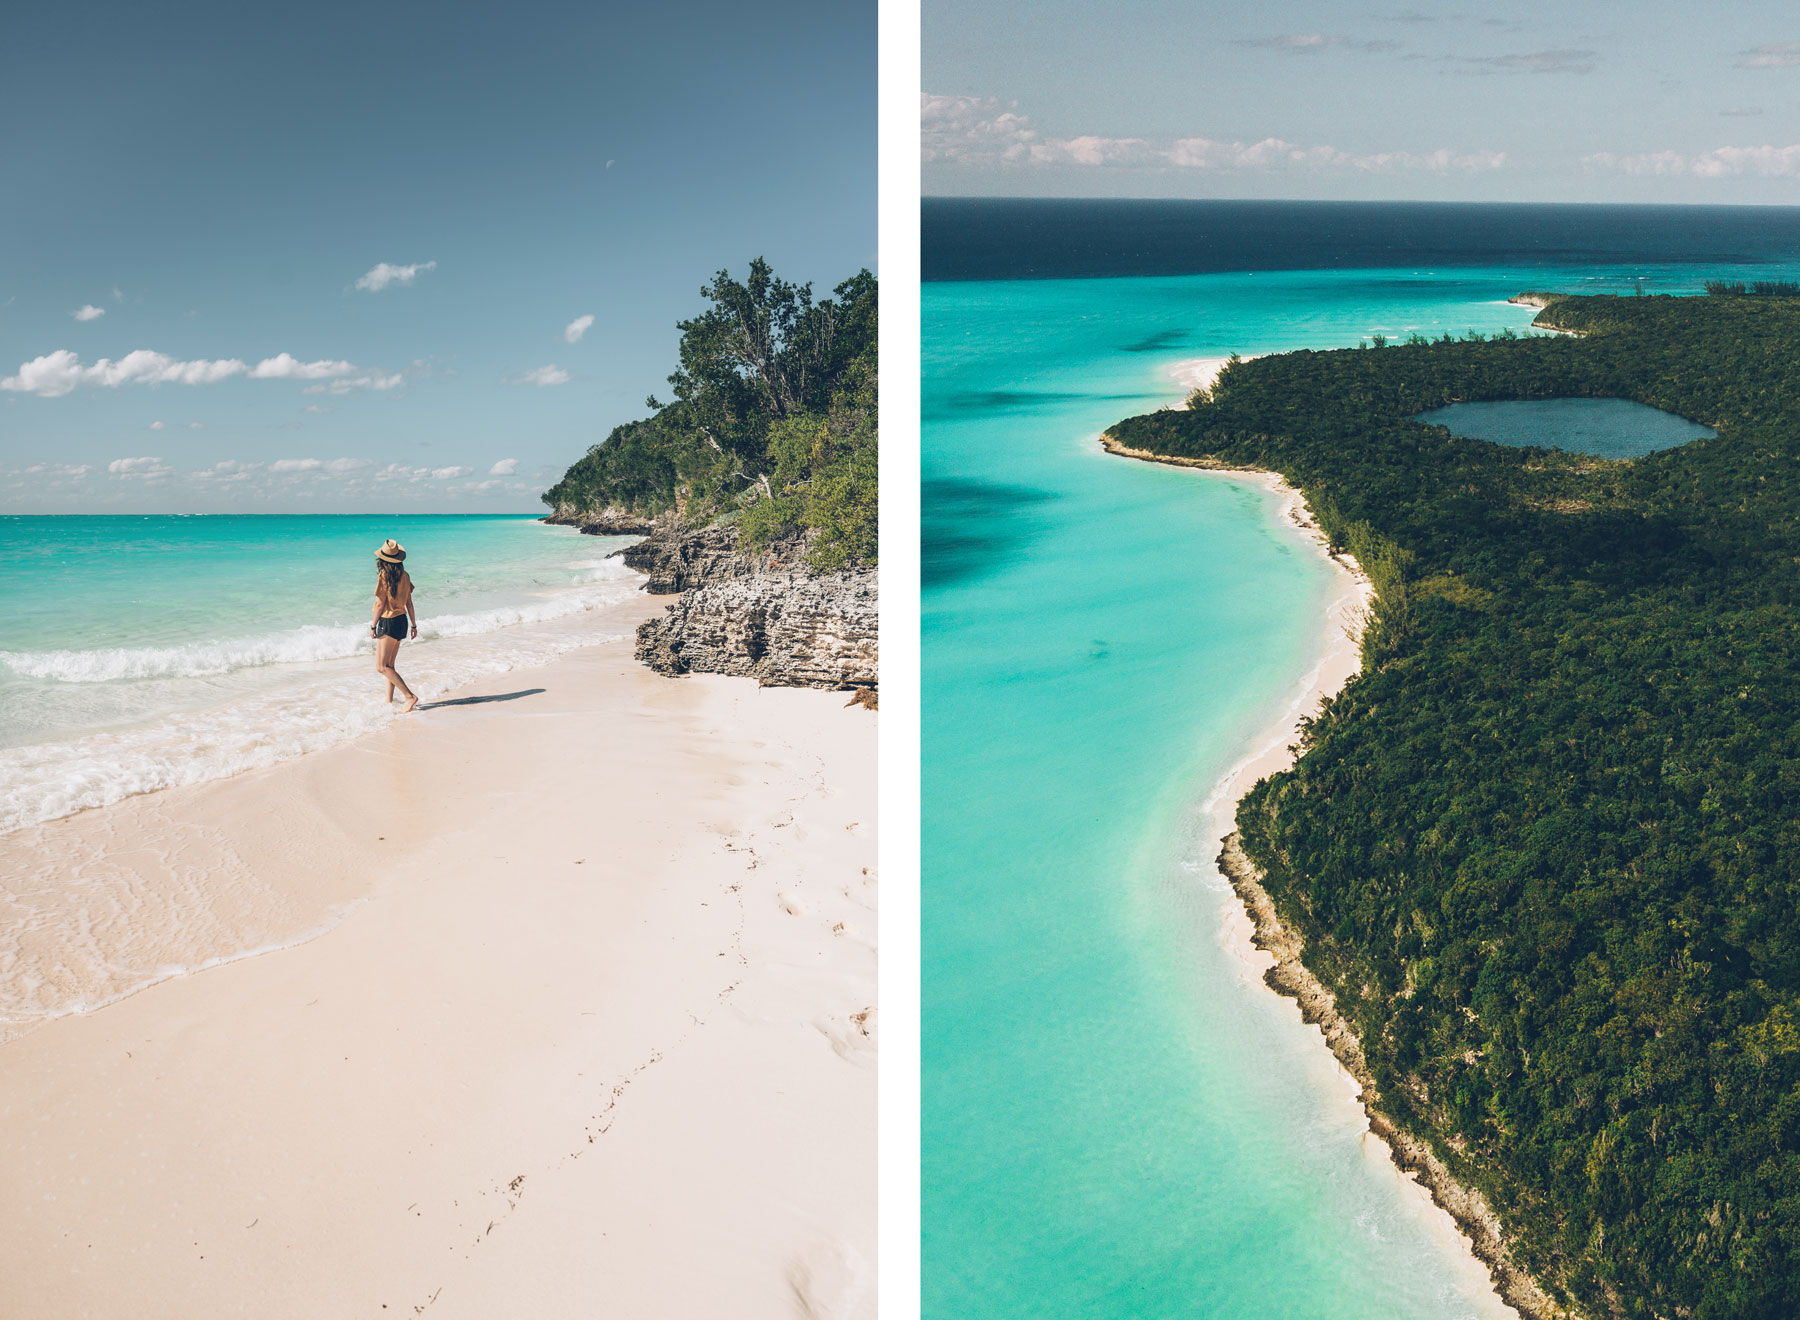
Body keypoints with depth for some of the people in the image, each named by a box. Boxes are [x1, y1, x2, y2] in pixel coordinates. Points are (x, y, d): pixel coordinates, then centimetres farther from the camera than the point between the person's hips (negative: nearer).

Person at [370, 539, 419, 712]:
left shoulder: (384, 576, -15)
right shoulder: (404, 575, 5)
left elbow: (380, 604, -14)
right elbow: (409, 603, 10)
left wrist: (373, 626, -5)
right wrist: (414, 625, 16)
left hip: (388, 622, -8)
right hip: (401, 620, 8)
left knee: (382, 667, -7)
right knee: (389, 665, 16)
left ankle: (410, 696, -15)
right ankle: (389, 701, 18)